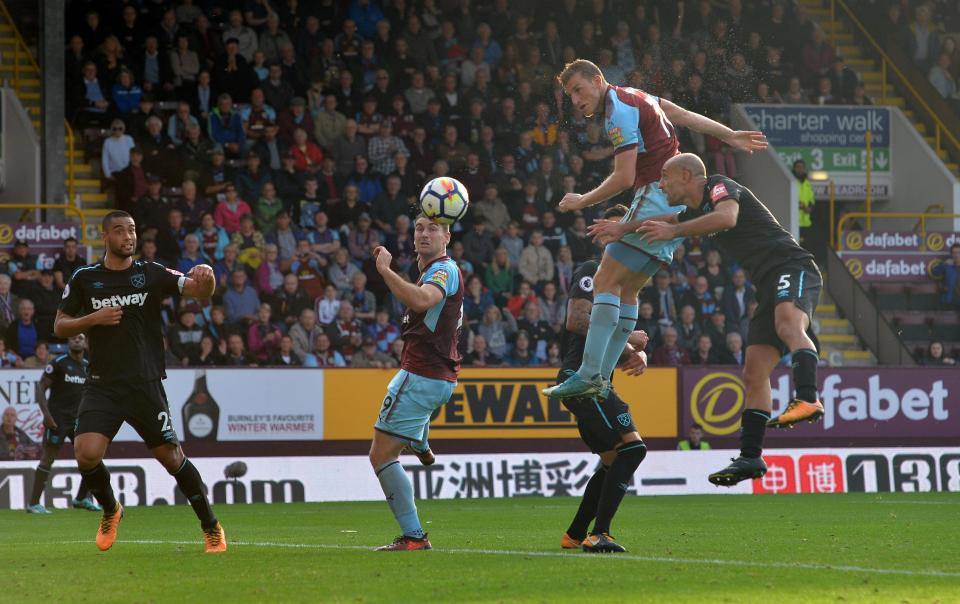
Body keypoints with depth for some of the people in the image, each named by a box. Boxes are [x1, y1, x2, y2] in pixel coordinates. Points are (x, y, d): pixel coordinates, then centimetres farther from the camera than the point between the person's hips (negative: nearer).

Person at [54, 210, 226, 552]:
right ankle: (110, 511, 14)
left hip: (145, 384, -1)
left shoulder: (152, 274, 2)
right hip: (102, 386, 1)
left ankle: (212, 528, 14)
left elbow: (200, 292, -9)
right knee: (86, 454, -16)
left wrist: (205, 277, -32)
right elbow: (59, 327, 9)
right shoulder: (84, 279, 6)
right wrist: (93, 319, -9)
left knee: (171, 457, -2)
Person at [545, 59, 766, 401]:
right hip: (675, 204, 10)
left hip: (657, 197, -10)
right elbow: (688, 117, 23)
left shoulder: (619, 111, -13)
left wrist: (583, 202, -6)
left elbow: (624, 178, -18)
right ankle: (601, 378, 7)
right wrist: (731, 136, 30)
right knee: (626, 289, 9)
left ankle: (589, 375, -21)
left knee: (606, 282, -13)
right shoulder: (632, 97, 16)